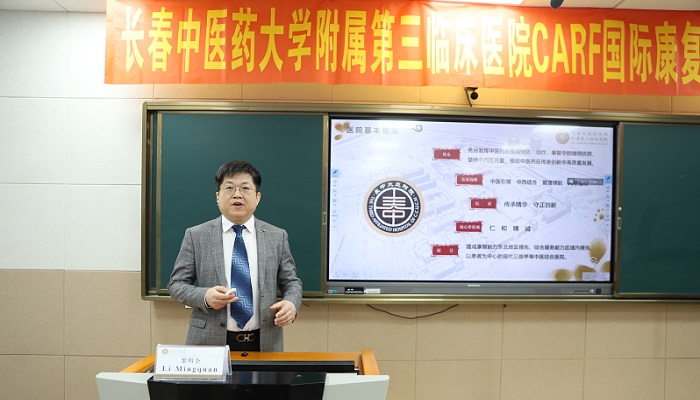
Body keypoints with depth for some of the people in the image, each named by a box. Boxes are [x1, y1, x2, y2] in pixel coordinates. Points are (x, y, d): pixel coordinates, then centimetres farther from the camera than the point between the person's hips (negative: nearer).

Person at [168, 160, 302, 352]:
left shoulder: (277, 236, 3)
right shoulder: (196, 236, 0)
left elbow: (291, 282, 7)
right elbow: (176, 283, 1)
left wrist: (291, 303, -14)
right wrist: (204, 297, -18)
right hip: (210, 342, -1)